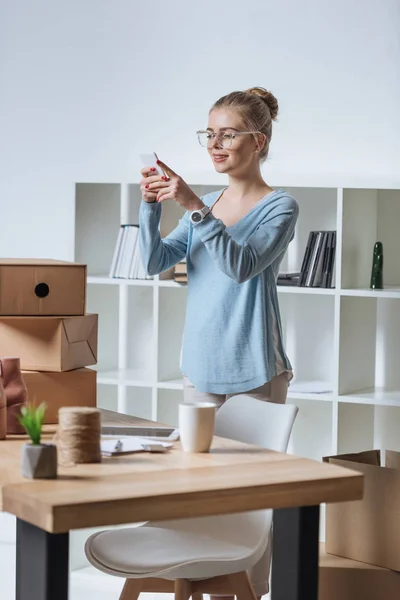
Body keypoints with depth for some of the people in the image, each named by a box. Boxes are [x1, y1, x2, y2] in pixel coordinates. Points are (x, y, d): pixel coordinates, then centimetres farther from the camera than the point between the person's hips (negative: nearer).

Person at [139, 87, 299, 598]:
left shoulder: (279, 207, -6)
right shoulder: (204, 208, 11)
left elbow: (242, 264, -21)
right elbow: (155, 261, 1)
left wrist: (194, 207, -29)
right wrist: (151, 206, -14)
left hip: (254, 371, -6)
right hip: (200, 366, 6)